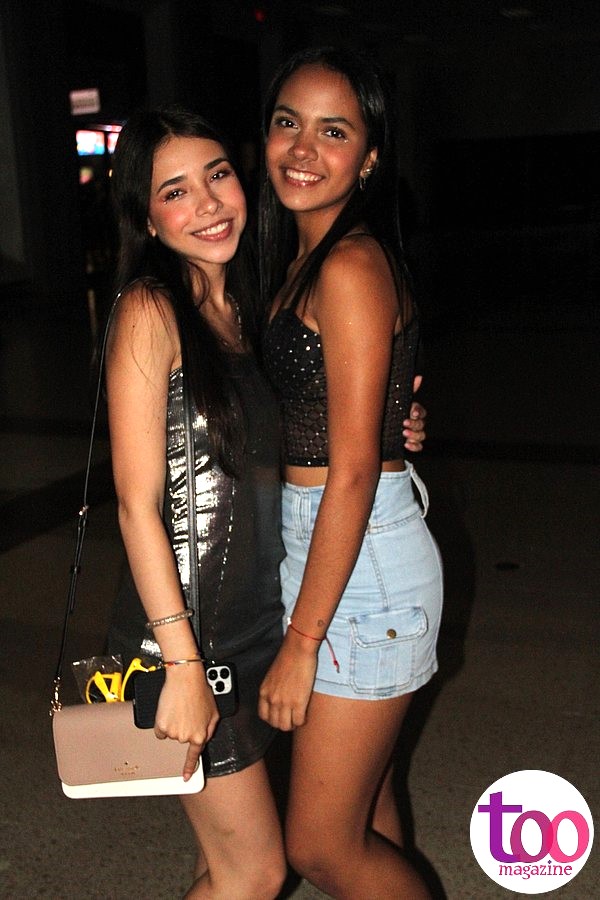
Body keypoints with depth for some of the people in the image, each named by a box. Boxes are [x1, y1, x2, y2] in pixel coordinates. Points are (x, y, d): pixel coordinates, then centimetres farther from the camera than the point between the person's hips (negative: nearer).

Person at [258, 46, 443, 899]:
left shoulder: (352, 267, -17)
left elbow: (354, 470, -20)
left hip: (363, 558, -9)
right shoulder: (302, 259, 12)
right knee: (367, 820, 22)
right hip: (325, 536, 9)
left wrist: (300, 642, -16)